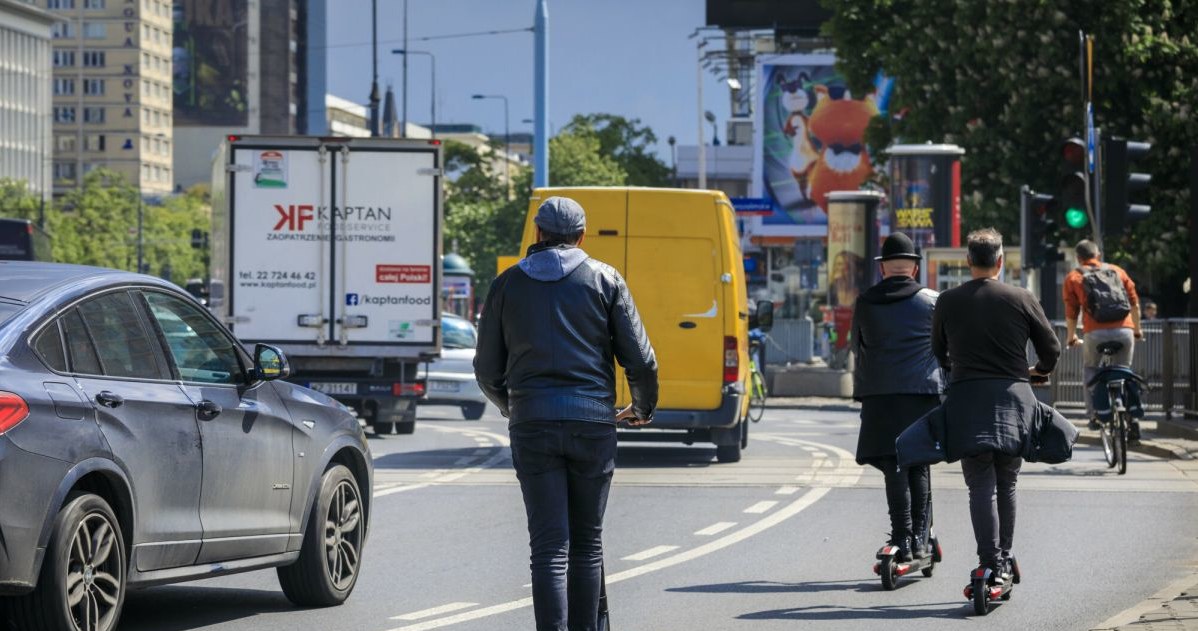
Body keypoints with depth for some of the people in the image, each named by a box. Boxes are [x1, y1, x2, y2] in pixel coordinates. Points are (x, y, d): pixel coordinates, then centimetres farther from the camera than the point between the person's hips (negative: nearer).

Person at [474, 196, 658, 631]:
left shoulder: (508, 284, 9)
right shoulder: (604, 280, 5)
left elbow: (487, 371, 13)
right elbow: (640, 360, 1)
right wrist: (642, 409, 20)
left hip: (532, 425, 0)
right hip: (593, 422, 0)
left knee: (549, 547, -3)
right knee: (587, 543, 12)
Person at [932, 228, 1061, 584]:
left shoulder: (948, 302, 4)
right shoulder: (1021, 300, 2)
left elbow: (938, 352, 18)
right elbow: (1051, 349, 7)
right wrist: (1039, 371, 29)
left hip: (967, 398, -1)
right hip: (1013, 396, 1)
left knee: (981, 486, -3)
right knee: (1006, 485, 13)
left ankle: (990, 562, -14)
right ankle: (1004, 560, 20)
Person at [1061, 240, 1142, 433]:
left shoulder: (1073, 277, 13)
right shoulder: (1117, 271, 19)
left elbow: (1071, 313, 13)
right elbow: (1134, 303, 20)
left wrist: (1071, 337, 29)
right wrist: (1137, 330, 33)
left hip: (1096, 332, -2)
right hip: (1124, 330, 2)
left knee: (1090, 367, 24)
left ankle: (1094, 414, 12)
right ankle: (1131, 416, 1)